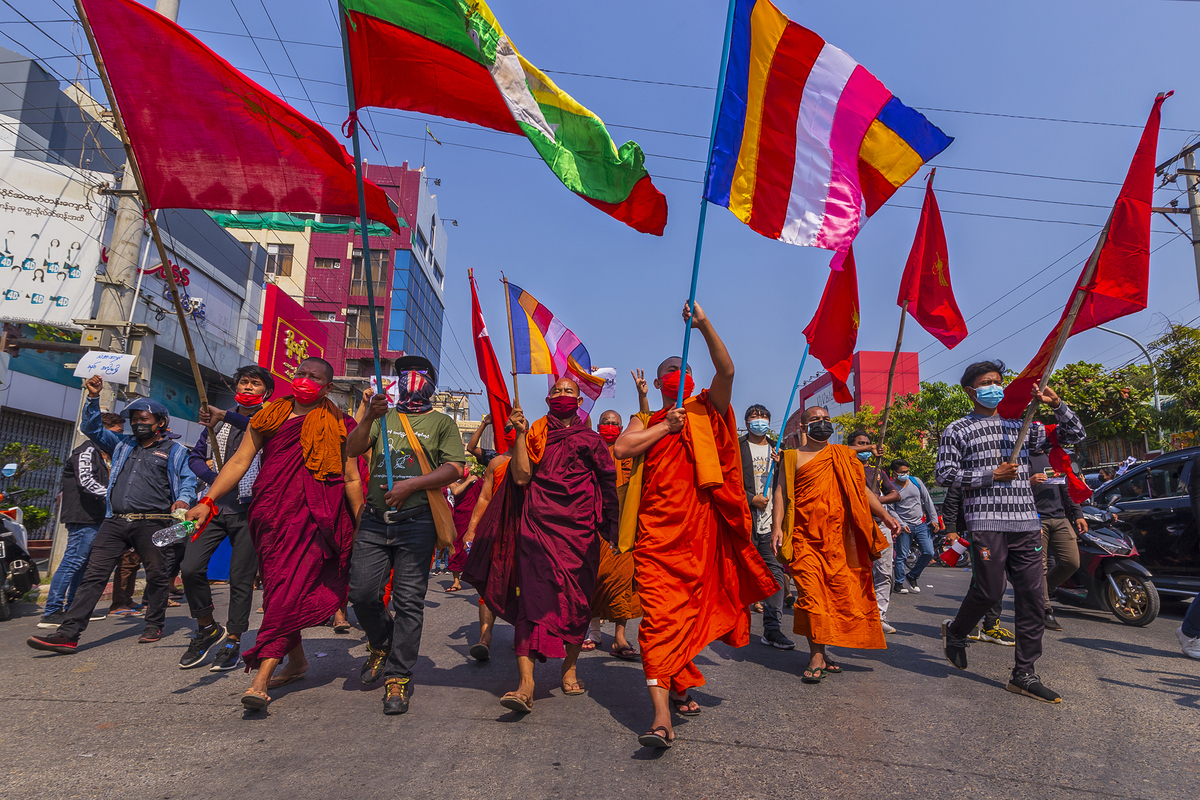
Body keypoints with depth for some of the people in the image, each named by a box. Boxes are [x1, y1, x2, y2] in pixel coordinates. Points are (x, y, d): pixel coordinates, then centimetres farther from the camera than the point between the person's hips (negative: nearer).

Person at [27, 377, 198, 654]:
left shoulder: (174, 451, 9)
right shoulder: (123, 445, 23)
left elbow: (188, 482, 4)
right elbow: (91, 428, 26)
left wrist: (182, 500, -17)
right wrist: (93, 398, 13)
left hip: (151, 522, -4)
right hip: (115, 522, 4)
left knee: (156, 575, 3)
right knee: (93, 574, -4)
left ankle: (154, 626, 17)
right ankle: (68, 634, -6)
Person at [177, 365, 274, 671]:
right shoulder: (218, 421, 17)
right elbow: (195, 456, 18)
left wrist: (225, 415, -32)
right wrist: (215, 477, -1)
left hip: (249, 510, -4)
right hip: (215, 505, 4)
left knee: (241, 579, 0)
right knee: (190, 568, -7)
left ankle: (233, 641, 14)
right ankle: (207, 629, 15)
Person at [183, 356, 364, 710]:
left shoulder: (338, 426, 7)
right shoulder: (269, 417, 15)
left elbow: (351, 478, 6)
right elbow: (240, 461, 10)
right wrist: (208, 501, -1)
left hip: (313, 517, -4)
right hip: (270, 516, 4)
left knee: (288, 591, -13)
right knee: (277, 590, 10)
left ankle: (261, 679, -16)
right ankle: (297, 661, 28)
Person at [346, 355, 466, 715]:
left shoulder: (441, 423, 10)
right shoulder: (382, 416, 18)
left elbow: (454, 469, -2)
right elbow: (352, 450, 4)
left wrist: (412, 484, -14)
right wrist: (369, 419, -14)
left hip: (416, 523, -3)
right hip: (374, 520, 3)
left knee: (409, 601, -3)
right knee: (362, 593, 0)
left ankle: (398, 677, 8)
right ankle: (381, 644, 30)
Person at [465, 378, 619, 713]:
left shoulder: (590, 439, 14)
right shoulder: (535, 433, 11)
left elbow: (608, 482, 11)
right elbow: (521, 477, -2)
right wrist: (520, 434, -6)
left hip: (579, 528, 2)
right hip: (538, 523, -1)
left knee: (576, 598, 5)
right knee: (533, 594, -13)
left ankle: (569, 668, 24)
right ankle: (526, 684, -19)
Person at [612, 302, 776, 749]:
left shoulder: (705, 414, 14)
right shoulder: (645, 423, 16)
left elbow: (727, 370, -3)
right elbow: (620, 449, -4)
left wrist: (703, 325, -12)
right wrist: (664, 427, -2)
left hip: (701, 529, 1)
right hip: (657, 531, -1)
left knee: (694, 610, 11)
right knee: (660, 614, -11)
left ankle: (678, 685, 33)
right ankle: (662, 716, -16)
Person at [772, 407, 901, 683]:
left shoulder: (845, 456, 18)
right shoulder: (792, 457, 10)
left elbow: (862, 490, 18)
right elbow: (782, 492, 3)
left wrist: (885, 515, 6)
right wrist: (777, 526, -9)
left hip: (839, 536, 3)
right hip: (805, 536, -3)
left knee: (840, 592, -1)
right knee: (812, 593, -9)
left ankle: (819, 652, 12)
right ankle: (817, 657, -6)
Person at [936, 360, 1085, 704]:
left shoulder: (1020, 425, 17)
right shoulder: (957, 430, 5)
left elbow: (1074, 435, 18)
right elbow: (944, 474, -3)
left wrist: (1057, 404, 2)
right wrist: (991, 475, -10)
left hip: (1027, 523, 5)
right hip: (986, 521, -4)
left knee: (1033, 596, 1)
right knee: (990, 590, -7)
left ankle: (1024, 673, 10)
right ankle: (955, 631, 23)